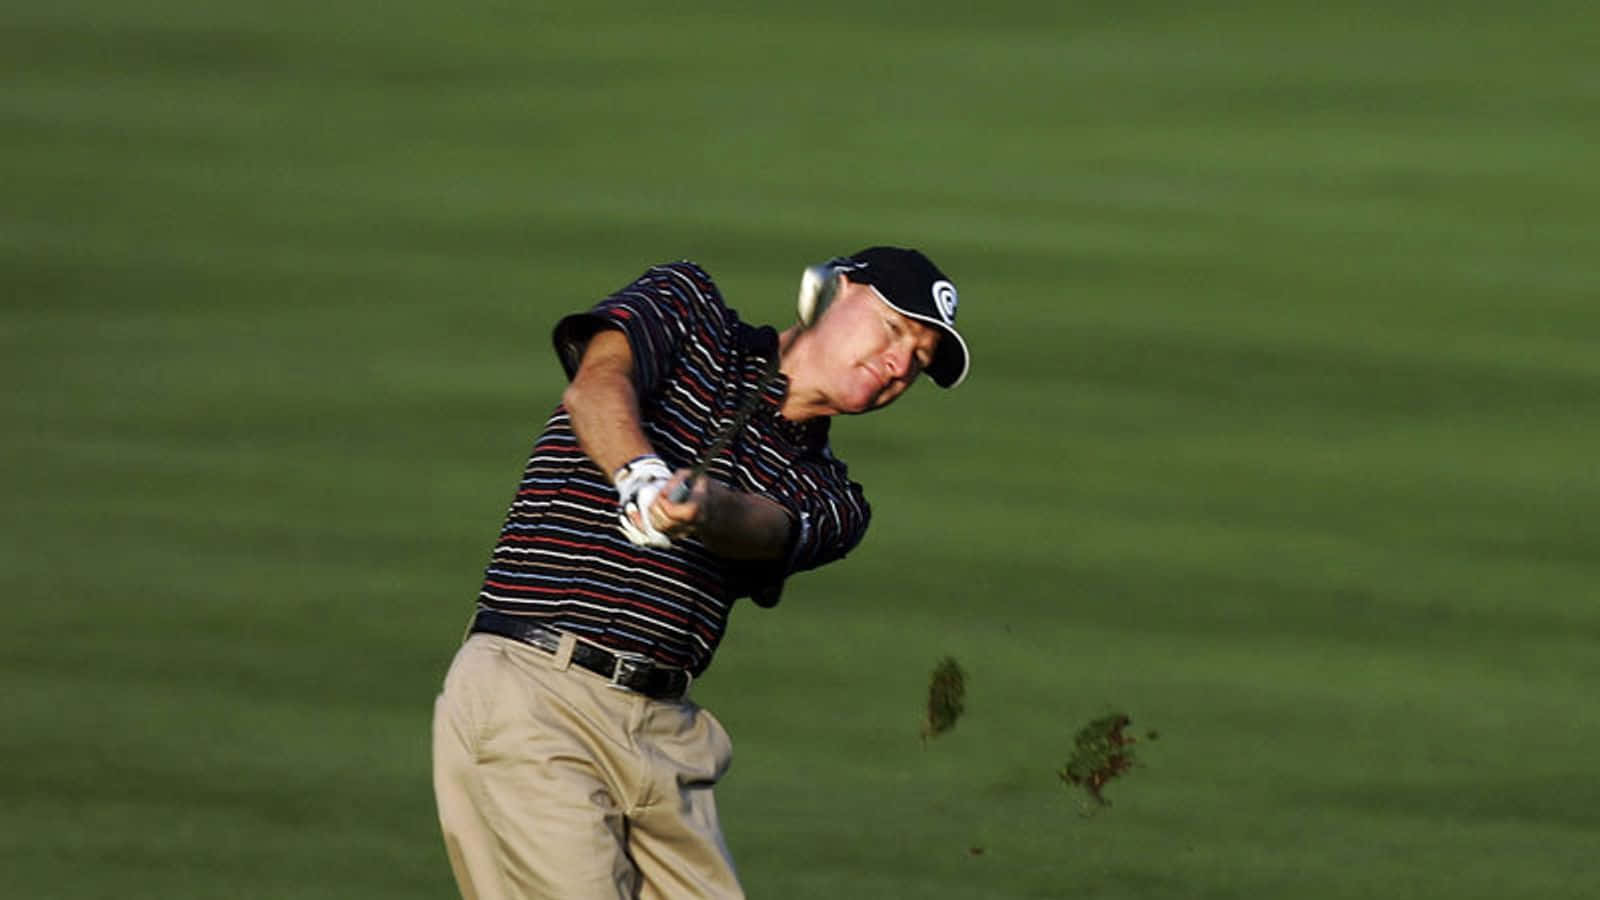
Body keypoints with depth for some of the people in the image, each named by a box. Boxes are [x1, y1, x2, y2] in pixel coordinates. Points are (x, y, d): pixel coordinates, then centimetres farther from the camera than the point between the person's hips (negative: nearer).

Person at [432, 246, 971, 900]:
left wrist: (705, 508, -33)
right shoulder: (689, 307, 10)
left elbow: (767, 528, -8)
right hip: (527, 693, -6)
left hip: (664, 736, 6)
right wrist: (643, 474, -35)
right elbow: (597, 382, -12)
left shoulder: (828, 500, 18)